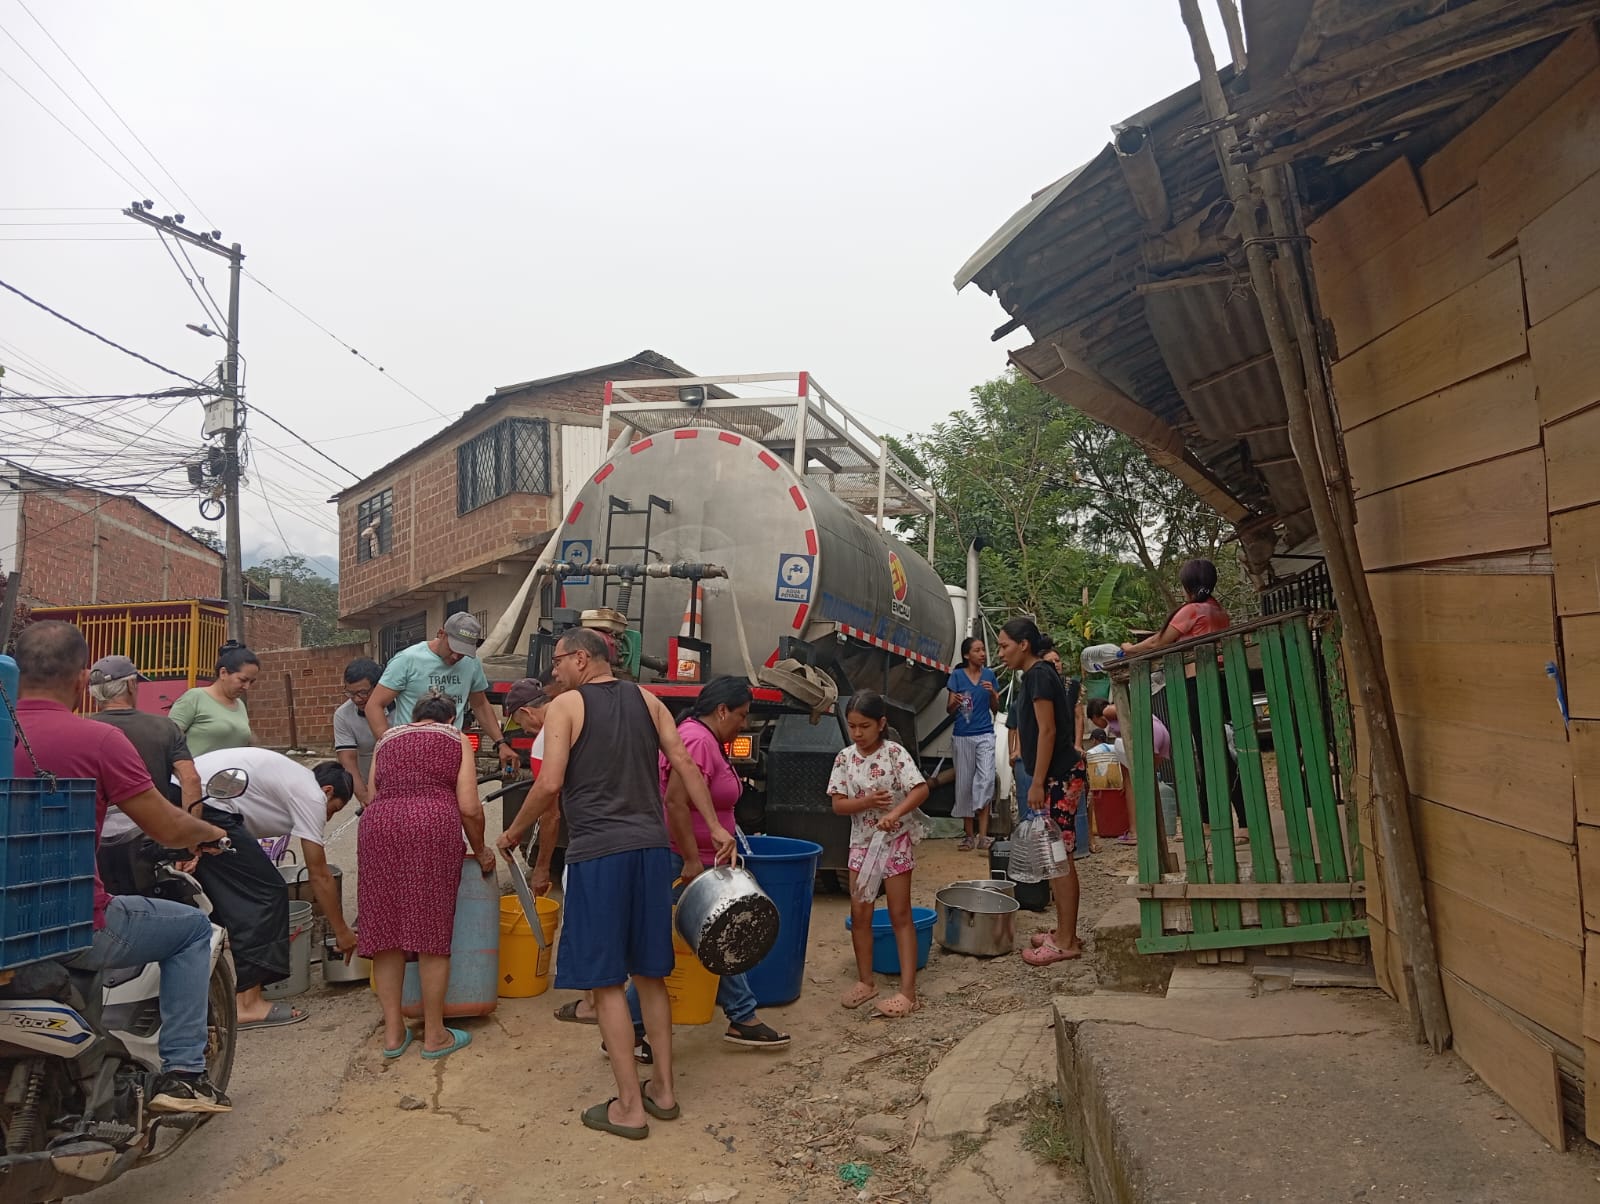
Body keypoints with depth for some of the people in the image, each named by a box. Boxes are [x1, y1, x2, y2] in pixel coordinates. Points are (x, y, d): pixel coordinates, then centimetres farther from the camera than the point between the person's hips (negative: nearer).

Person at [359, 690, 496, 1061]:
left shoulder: (386, 740, 26)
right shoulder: (457, 740, 17)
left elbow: (372, 796, 18)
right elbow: (469, 808, 6)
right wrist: (480, 850, 20)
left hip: (378, 825, 3)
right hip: (433, 826, -3)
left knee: (386, 931, 9)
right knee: (431, 932, 3)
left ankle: (393, 1033, 16)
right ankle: (434, 1036, 11)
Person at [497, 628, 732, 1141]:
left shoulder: (566, 705, -2)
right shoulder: (646, 700, 12)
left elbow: (550, 785, -10)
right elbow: (684, 763, 5)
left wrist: (514, 833, 6)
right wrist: (714, 827, 9)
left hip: (598, 853, -5)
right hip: (651, 848, 6)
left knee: (606, 980, 4)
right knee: (650, 973, 16)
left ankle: (629, 1107, 9)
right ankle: (663, 1089, 24)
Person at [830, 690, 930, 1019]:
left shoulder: (894, 753, -13)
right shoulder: (845, 757, -2)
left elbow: (921, 789, -21)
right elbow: (838, 805, -4)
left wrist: (895, 813, -36)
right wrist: (866, 801, -23)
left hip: (896, 840, -4)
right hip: (861, 841, 4)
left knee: (900, 914, 0)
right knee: (859, 913, 8)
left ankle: (907, 991, 2)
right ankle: (865, 981, 23)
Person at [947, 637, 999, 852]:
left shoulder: (989, 675, 6)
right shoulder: (957, 675, 0)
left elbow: (996, 709, 11)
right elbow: (949, 710, 2)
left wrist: (993, 693, -9)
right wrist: (955, 703, -21)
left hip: (985, 734, 1)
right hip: (963, 736, -1)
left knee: (986, 779, -13)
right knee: (964, 784, 3)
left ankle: (982, 835, -11)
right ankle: (969, 835, 13)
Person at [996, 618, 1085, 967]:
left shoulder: (1039, 675, -13)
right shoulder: (1039, 674, 16)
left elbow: (1047, 731, -18)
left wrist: (1038, 782, -17)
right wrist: (1040, 780, 22)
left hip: (1059, 776, -10)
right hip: (1059, 775, 10)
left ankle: (1066, 941, 0)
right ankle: (1064, 933, 20)